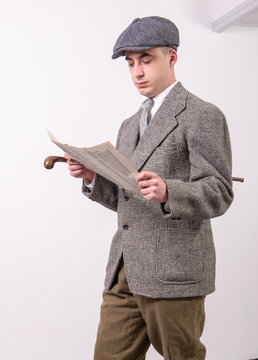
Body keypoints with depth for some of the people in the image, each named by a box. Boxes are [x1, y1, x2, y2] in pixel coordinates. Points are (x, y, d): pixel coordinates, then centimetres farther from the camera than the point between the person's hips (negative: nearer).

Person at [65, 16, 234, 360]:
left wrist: (167, 192, -28)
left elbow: (219, 193, -10)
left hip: (174, 273, -6)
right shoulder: (130, 126, 20)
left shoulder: (203, 116, -4)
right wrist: (92, 177, 1)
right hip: (124, 272, 7)